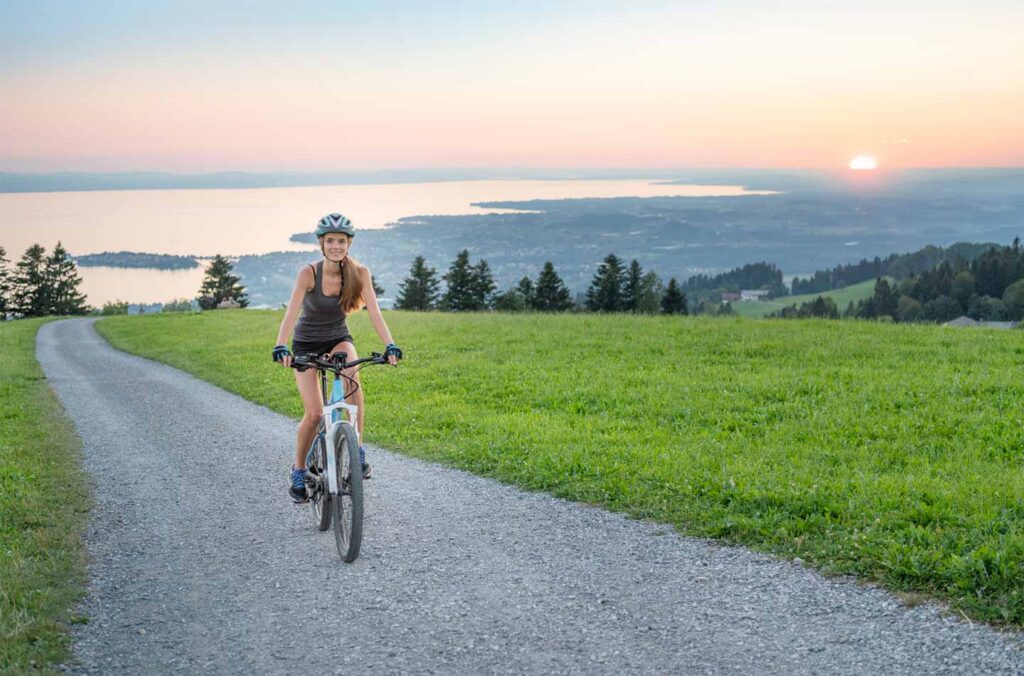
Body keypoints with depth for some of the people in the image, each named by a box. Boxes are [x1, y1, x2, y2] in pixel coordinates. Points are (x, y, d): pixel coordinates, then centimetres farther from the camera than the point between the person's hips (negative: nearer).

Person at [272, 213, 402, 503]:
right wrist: (281, 346, -48)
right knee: (314, 414, -11)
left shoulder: (359, 273, -16)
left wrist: (390, 345, -39)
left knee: (352, 376, -33)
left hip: (338, 339, 1)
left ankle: (357, 450, -21)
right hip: (307, 343, -1)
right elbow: (291, 312, -32)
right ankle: (299, 473, 13)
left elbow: (374, 312, -24)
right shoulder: (309, 273, -22)